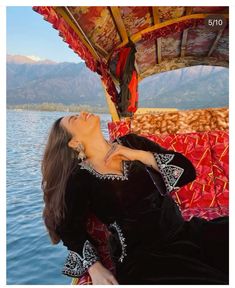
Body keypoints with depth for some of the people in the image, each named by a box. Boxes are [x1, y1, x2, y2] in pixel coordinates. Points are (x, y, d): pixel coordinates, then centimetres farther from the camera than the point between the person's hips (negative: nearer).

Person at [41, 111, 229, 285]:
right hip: (143, 257, -5)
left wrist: (139, 155, -8)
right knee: (207, 280, -27)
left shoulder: (132, 143, 8)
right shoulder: (79, 180, -3)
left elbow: (188, 171, 3)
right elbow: (72, 230, 4)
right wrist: (95, 268, -11)